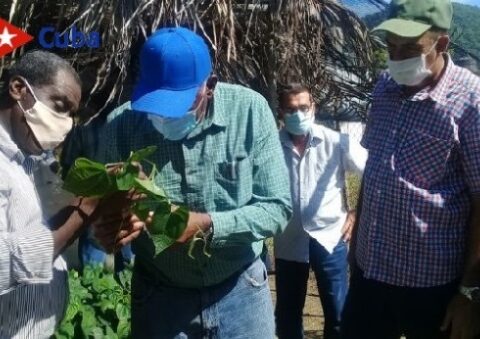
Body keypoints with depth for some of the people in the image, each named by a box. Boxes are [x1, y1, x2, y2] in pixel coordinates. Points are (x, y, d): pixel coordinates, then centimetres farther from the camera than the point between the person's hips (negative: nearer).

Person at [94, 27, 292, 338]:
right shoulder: (123, 125, -13)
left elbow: (276, 207, -14)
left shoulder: (250, 110, -16)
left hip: (239, 291, 0)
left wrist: (207, 225, -28)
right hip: (159, 294, 1)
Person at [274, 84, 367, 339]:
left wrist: (358, 212, -2)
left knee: (338, 314, 9)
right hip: (288, 241, 1)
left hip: (329, 237, -1)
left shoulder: (337, 142, -7)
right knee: (287, 315, 16)